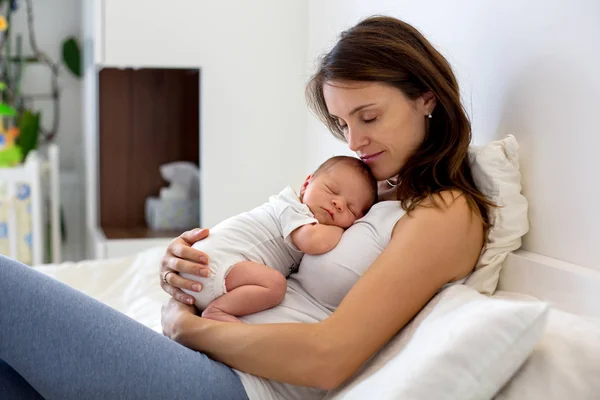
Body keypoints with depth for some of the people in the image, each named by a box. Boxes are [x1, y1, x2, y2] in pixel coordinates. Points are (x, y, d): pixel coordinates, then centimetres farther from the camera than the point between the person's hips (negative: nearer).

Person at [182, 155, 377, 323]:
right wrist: (339, 231, -9)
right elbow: (312, 241, -28)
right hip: (217, 260, -10)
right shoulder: (291, 207, -12)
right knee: (275, 284, -25)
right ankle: (217, 311, -18)